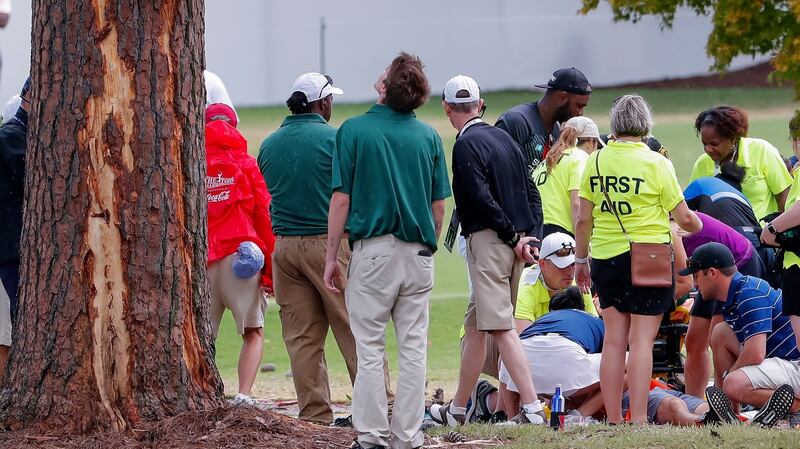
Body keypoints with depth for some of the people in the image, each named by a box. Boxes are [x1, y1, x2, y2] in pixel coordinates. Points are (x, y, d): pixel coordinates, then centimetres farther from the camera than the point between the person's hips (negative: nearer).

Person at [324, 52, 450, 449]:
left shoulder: (355, 130, -6)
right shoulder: (429, 137, 5)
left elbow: (341, 199, -7)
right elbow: (439, 206, 7)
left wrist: (331, 257, -2)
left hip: (373, 249, -3)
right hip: (418, 253, 3)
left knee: (370, 349, 2)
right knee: (413, 349, 6)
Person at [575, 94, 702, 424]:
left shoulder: (595, 161, 2)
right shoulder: (656, 163, -8)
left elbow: (584, 219, 7)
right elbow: (683, 218, -5)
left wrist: (580, 260, 19)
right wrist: (698, 225, 18)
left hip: (605, 257, 4)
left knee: (613, 339, 8)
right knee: (641, 340, -3)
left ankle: (613, 420, 9)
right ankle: (638, 420, -7)